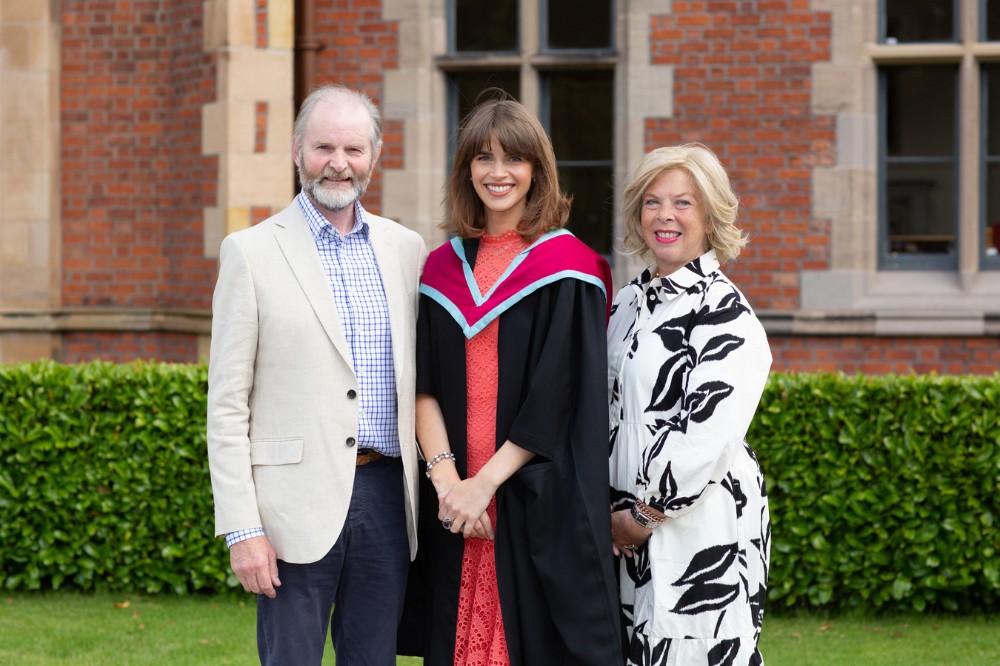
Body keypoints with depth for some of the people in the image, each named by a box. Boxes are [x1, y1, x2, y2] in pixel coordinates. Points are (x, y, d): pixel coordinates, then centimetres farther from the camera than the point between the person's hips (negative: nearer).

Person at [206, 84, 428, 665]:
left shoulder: (406, 250, 11)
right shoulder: (252, 252, -1)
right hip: (298, 503, -4)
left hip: (386, 494, 4)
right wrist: (242, 528, -10)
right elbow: (227, 405, -3)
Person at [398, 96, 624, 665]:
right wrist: (446, 476, -11)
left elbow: (557, 397, -10)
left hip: (541, 504, -4)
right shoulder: (444, 269, 11)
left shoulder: (567, 269, -2)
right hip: (458, 508, 4)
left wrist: (486, 482, -14)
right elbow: (424, 387, 4)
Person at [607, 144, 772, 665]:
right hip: (628, 531, 7)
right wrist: (610, 510, 6)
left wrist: (646, 511, -14)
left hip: (701, 523, -7)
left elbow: (709, 431, -18)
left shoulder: (723, 310, -10)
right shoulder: (627, 304, 14)